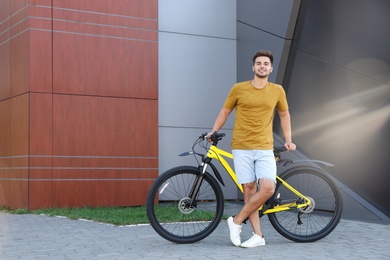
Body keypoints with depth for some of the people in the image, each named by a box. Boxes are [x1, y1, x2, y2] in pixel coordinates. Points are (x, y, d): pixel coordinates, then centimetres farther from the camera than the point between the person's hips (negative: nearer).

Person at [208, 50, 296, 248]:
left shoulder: (277, 90, 6)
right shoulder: (239, 89, 1)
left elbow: (284, 115, 19)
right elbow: (225, 111, 12)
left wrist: (288, 140, 14)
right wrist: (213, 132, 3)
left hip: (265, 149, 1)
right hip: (242, 148, -1)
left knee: (268, 189, -13)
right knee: (249, 190, -1)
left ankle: (236, 221, 3)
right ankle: (258, 235, 7)